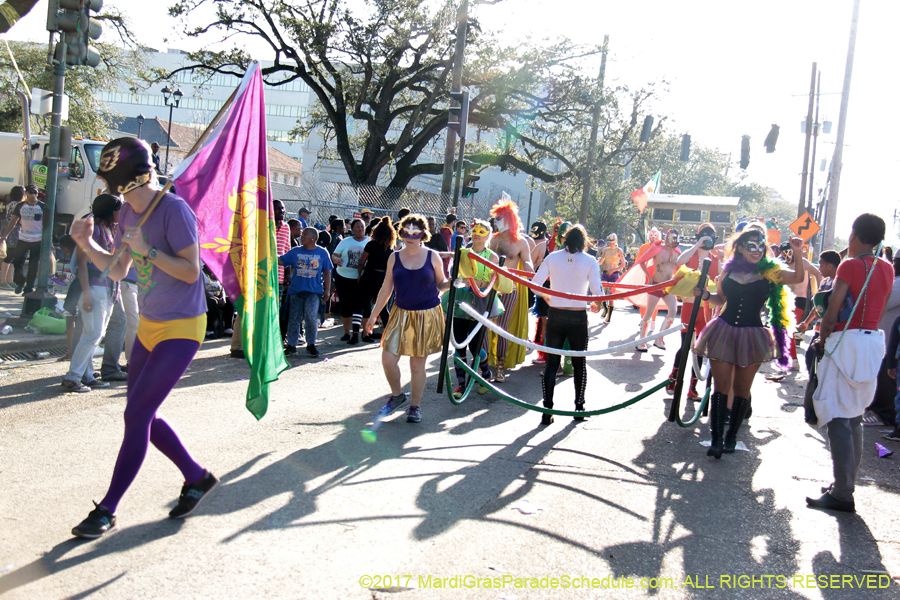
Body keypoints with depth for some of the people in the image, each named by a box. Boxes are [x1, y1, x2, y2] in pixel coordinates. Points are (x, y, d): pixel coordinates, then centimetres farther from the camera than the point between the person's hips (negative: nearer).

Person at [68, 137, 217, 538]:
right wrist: (87, 245, 0)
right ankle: (197, 478, 28)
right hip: (149, 326, 9)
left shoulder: (174, 210, -18)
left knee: (136, 415, -9)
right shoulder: (128, 212, 7)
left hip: (181, 329, -9)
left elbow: (191, 271, -20)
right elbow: (118, 270, 14)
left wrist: (148, 249, -27)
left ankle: (107, 509, 3)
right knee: (143, 415, 12)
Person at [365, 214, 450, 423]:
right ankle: (397, 396, 22)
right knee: (388, 358, -6)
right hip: (401, 314, 2)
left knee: (417, 364, 3)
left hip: (427, 316, -2)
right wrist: (373, 315, 9)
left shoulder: (432, 257, -2)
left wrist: (452, 282, -16)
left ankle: (415, 406, 21)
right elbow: (386, 289, 8)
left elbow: (441, 285, 6)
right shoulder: (395, 258, 3)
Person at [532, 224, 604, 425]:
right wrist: (596, 305, 12)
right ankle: (579, 407, 21)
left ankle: (547, 410, 4)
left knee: (551, 363, 7)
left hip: (555, 316, 1)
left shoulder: (552, 257, -1)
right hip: (578, 318, -1)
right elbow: (597, 290, -9)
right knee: (579, 363, 15)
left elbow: (535, 283, -2)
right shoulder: (590, 261, -5)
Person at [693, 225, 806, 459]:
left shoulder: (770, 273, 0)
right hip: (724, 331, 1)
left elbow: (798, 277, -15)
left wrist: (797, 254, -26)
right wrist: (705, 295, -2)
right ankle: (716, 439, -4)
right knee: (721, 387, -3)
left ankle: (731, 435, 21)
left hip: (751, 336, -1)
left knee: (741, 389, 7)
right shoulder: (729, 270, 6)